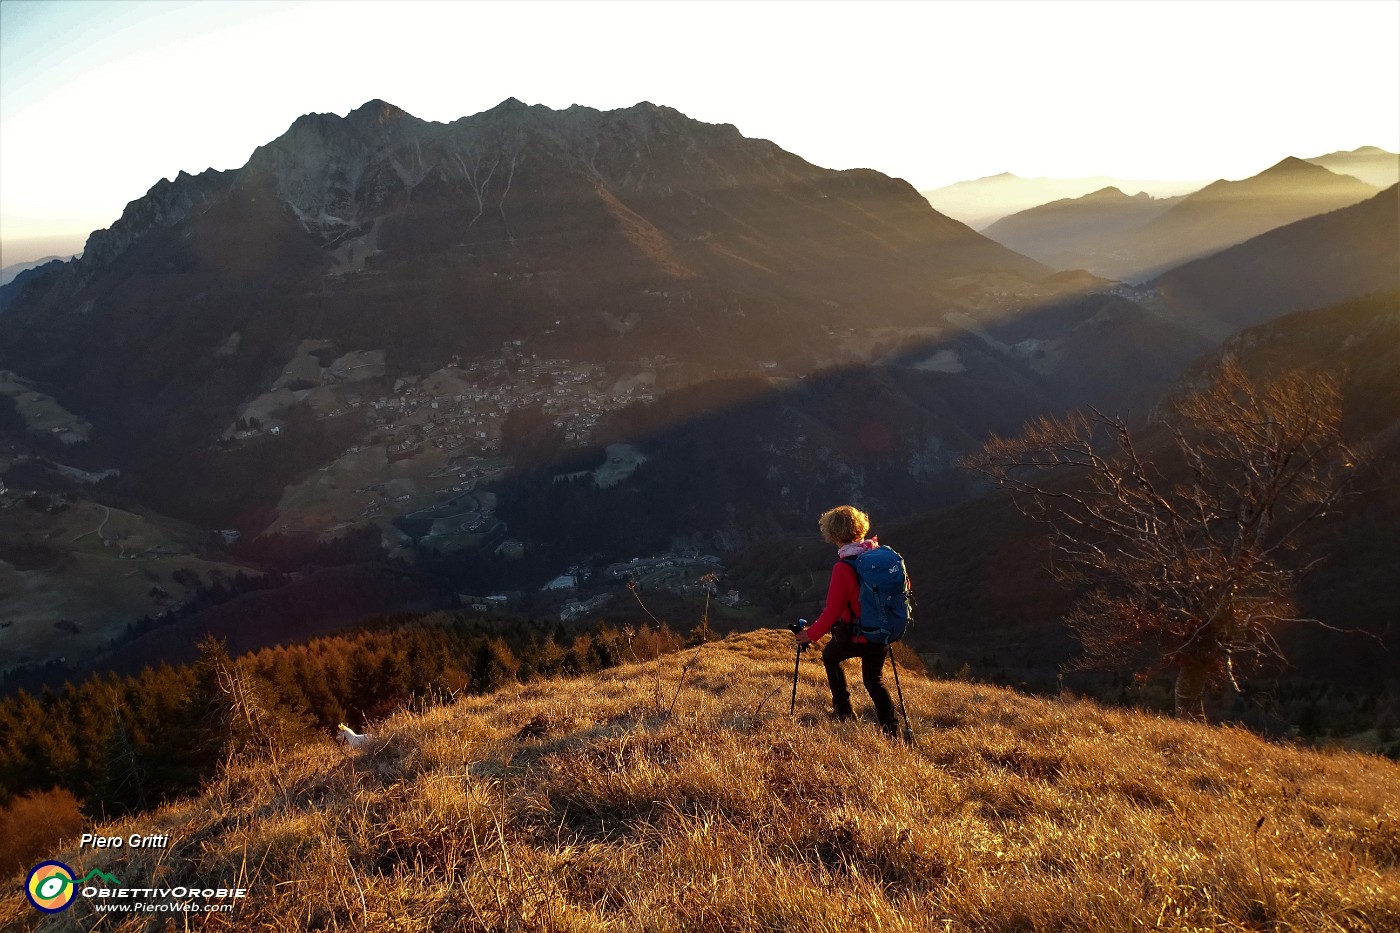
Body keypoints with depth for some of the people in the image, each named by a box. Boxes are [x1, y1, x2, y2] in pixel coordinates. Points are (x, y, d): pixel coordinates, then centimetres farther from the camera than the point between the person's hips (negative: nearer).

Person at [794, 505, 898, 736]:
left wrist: (811, 634, -6)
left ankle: (843, 709, 27)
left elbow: (832, 611, -20)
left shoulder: (843, 568, -23)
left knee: (830, 656, 26)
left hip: (855, 636, -5)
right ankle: (891, 730, 18)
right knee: (874, 680, 23)